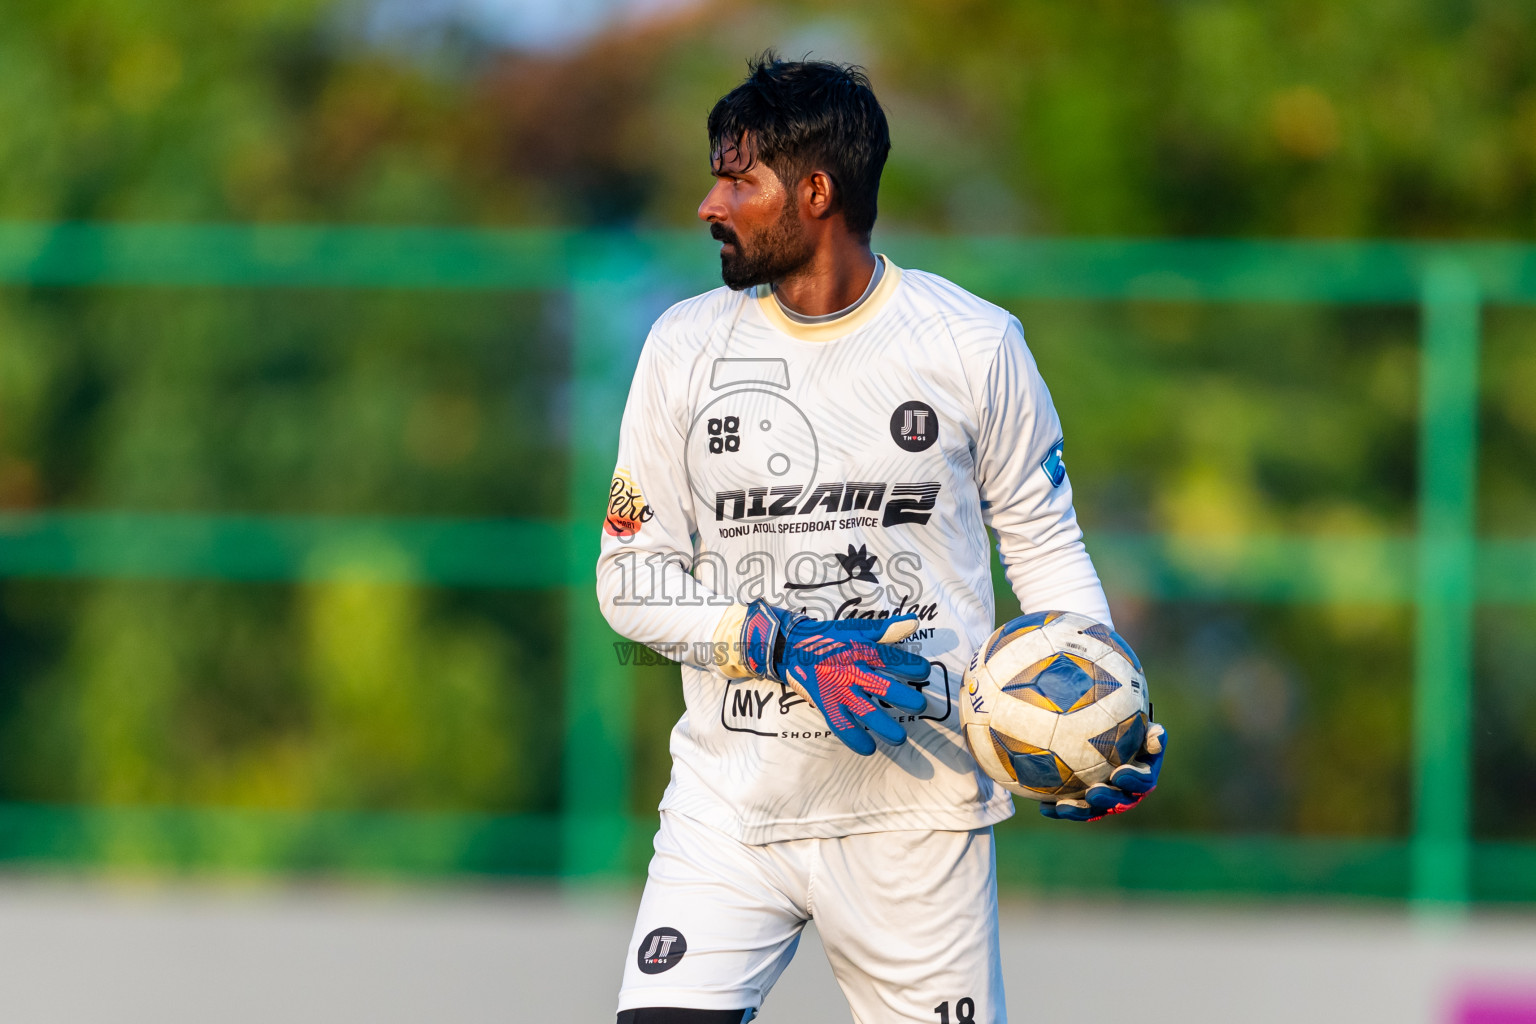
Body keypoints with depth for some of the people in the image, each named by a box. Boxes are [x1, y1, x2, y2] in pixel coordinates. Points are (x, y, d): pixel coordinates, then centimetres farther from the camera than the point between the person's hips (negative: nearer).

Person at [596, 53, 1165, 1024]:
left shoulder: (975, 344, -2)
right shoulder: (686, 346, 2)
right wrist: (785, 645, -13)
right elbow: (633, 577, 4)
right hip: (731, 798, 1)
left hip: (918, 813, -1)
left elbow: (1043, 538, 8)